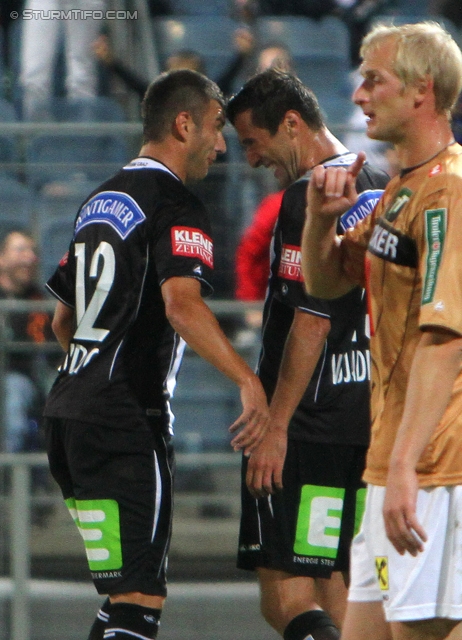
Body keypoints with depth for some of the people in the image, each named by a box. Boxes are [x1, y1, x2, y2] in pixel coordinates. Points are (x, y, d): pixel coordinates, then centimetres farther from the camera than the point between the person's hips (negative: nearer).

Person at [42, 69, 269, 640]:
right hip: (126, 421, -9)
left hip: (68, 414, 9)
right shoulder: (175, 206, -8)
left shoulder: (100, 200, 19)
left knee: (126, 593, 15)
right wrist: (248, 381, -28)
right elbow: (182, 305, -25)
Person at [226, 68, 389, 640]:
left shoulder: (309, 196, -13)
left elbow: (311, 322, -19)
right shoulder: (384, 188, 14)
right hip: (370, 417, 9)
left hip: (311, 424, -9)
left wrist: (275, 427, -17)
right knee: (337, 586, 12)